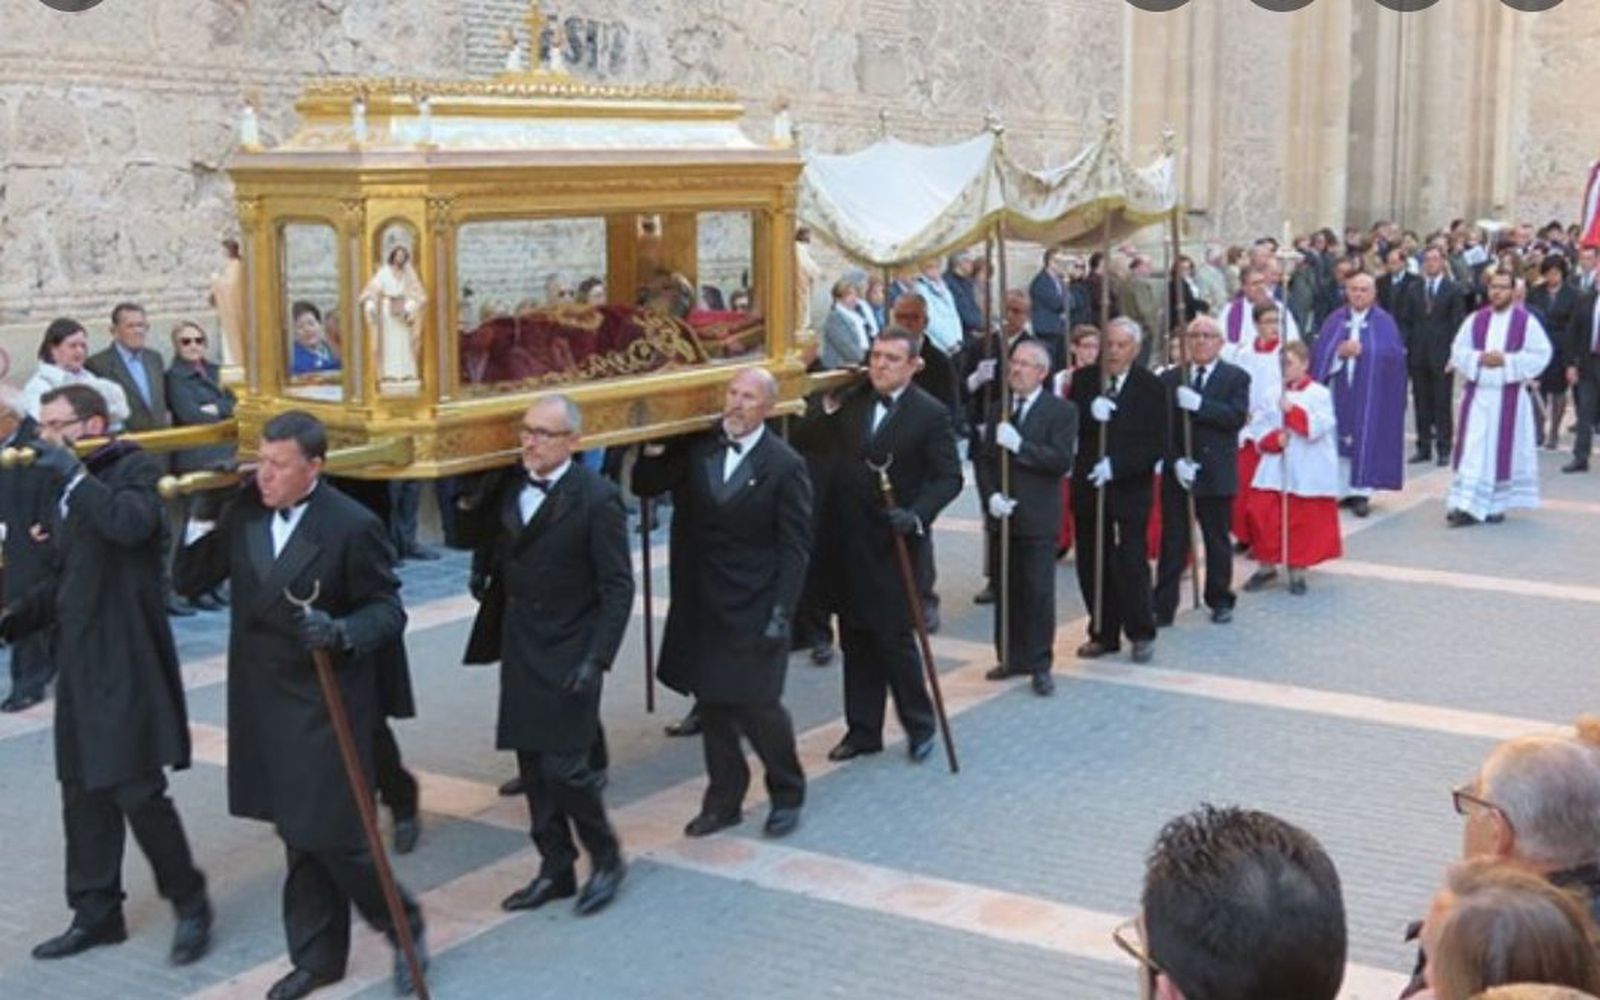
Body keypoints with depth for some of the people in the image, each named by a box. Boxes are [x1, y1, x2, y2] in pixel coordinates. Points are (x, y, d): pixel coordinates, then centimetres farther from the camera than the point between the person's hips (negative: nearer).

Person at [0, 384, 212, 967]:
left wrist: (75, 474, -23)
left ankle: (190, 904, 10)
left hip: (127, 662, -8)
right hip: (80, 663, 8)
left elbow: (132, 524, -32)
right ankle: (96, 913, 24)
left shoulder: (135, 469, -9)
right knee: (83, 793, 12)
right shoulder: (66, 486, 14)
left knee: (137, 791, -6)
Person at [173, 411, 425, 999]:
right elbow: (189, 582, 3)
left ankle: (403, 927, 19)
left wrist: (341, 633, -30)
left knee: (332, 836, -4)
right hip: (264, 702, 6)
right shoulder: (243, 512, 1)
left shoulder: (352, 526, -14)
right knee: (298, 837, 16)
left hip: (326, 705, -6)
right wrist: (201, 520, -11)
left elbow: (387, 609, -10)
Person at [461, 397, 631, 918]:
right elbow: (484, 537, 23)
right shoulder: (508, 485, 3)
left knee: (565, 766, -7)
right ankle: (556, 868, 26)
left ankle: (606, 859, 15)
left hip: (568, 652, -6)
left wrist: (597, 659, -19)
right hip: (519, 647, 6)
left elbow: (618, 587, -14)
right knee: (533, 765, 12)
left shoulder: (597, 498, -14)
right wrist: (484, 570, 4)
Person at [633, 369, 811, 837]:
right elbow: (644, 486, 8)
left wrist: (781, 612, -15)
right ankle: (724, 799, 26)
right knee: (711, 703, 11)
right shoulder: (695, 449, 3)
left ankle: (787, 795, 20)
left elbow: (795, 547, -9)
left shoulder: (785, 466, -8)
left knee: (757, 704, -3)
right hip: (702, 604, 5)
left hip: (754, 608, -5)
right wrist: (652, 454, -11)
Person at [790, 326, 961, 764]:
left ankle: (919, 725, 18)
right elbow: (800, 442, 6)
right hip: (846, 543, 5)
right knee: (856, 640, 12)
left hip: (893, 543, -5)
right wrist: (827, 411, -10)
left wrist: (916, 515, -21)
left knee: (893, 637, -2)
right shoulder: (850, 403, 7)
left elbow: (948, 477, -7)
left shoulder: (931, 414, -5)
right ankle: (862, 730, 23)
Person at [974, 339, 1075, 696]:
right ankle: (1011, 657, 21)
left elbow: (1061, 461, -14)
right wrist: (990, 496, -8)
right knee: (1006, 590, 10)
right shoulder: (997, 410, 12)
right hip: (1001, 516, 5)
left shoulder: (1062, 411, -3)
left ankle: (1039, 665, 6)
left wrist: (1019, 445, -21)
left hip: (1037, 518, -5)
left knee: (1039, 592, -2)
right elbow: (984, 459, 8)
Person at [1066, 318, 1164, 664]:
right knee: (1091, 566, 8)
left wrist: (1116, 466, -19)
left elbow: (1156, 444, -9)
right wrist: (1089, 414, -22)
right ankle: (1103, 635, 21)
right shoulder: (1083, 380, 5)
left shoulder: (1151, 387, -4)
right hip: (1087, 487, 4)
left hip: (1130, 490, -3)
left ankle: (1142, 634, 12)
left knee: (1130, 564, -5)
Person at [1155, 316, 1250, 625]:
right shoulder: (1170, 378, 7)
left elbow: (1238, 417, -13)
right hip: (1176, 473, 1)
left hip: (1216, 473, -1)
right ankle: (1163, 607, 6)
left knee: (1217, 540, 10)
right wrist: (1176, 461, -12)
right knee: (1172, 542, 3)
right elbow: (1162, 425, 1)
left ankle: (1220, 602, 23)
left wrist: (1198, 404, -21)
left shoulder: (1236, 377, 2)